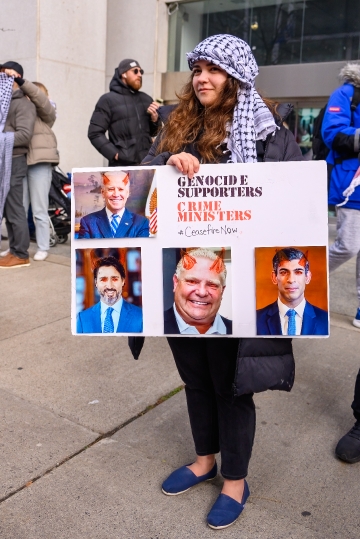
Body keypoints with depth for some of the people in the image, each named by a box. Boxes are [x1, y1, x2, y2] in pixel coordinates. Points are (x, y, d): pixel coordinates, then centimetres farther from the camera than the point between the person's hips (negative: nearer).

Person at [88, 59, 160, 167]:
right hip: (122, 165, -5)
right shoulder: (108, 99, 1)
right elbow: (95, 133, -5)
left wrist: (154, 119, 1)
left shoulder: (146, 99, 16)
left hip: (147, 163, 5)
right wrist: (115, 154, -14)